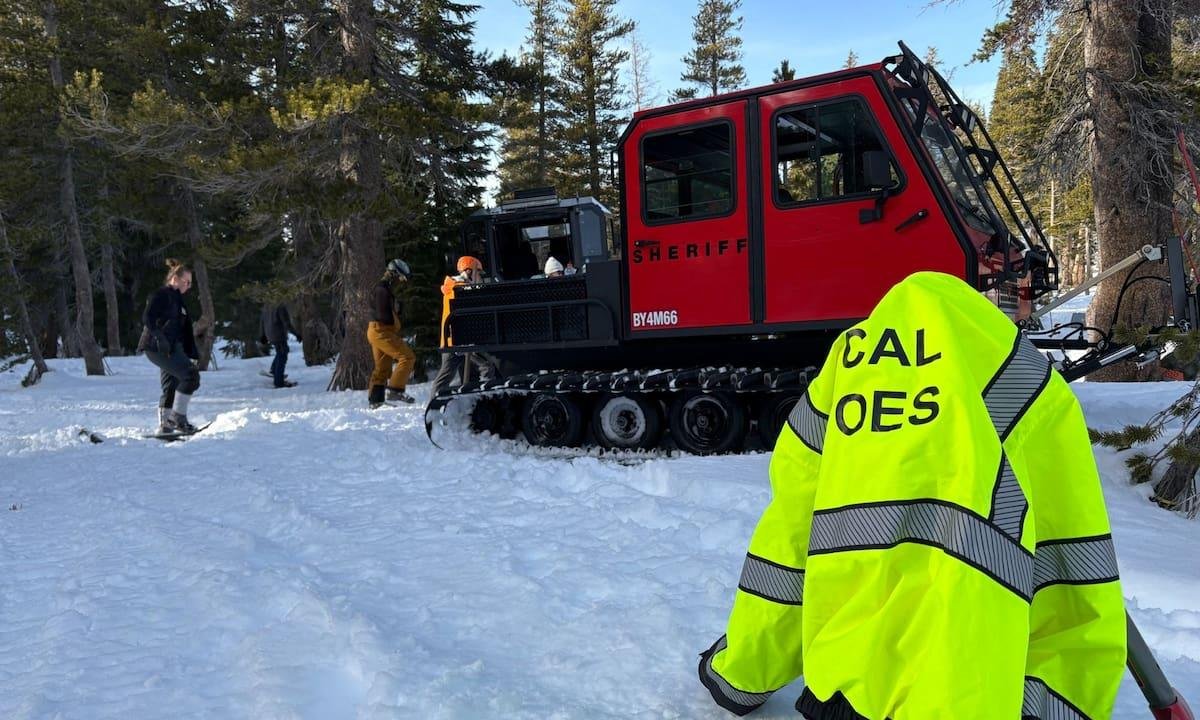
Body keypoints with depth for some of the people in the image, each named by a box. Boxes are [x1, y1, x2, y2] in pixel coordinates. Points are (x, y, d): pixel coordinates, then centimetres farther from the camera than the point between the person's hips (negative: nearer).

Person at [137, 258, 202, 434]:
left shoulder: (177, 299, 22)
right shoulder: (161, 295, -5)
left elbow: (186, 330, 22)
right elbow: (148, 320, -17)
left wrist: (193, 355, 18)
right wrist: (160, 340, -27)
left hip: (172, 348, 10)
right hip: (158, 347, -10)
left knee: (171, 387, 9)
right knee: (191, 375, -17)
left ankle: (165, 425, 14)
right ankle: (178, 417, -15)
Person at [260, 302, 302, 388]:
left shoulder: (267, 305, 2)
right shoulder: (281, 307, -24)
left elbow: (263, 321, 12)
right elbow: (288, 324, -24)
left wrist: (264, 335, 22)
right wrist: (297, 334, -12)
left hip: (270, 334, 9)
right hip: (279, 335, -9)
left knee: (281, 352, 30)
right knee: (282, 358, 4)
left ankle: (274, 371, 38)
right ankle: (279, 382, 12)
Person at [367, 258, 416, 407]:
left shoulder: (389, 290, 19)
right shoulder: (383, 289, -13)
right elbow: (383, 315, -20)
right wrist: (396, 322, -7)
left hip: (380, 332, 11)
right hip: (381, 331, -11)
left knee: (382, 367, 15)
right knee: (407, 357, -16)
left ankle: (375, 400, 20)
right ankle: (395, 390, -17)